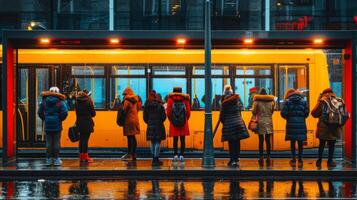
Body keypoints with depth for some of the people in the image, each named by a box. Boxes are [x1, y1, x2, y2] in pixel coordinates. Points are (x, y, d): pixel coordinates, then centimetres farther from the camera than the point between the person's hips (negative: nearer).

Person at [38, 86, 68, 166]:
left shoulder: (44, 101, 4)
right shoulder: (60, 102, -5)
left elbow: (40, 112, 5)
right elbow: (64, 112, -13)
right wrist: (60, 119, 4)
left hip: (47, 124, 2)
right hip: (57, 124, -2)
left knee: (49, 142, 7)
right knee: (56, 142, 3)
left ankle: (49, 159, 8)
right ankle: (56, 159, 5)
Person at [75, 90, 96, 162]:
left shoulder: (77, 102, 5)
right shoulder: (89, 102, -9)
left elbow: (77, 113, 10)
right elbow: (93, 113, -4)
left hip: (79, 123, 5)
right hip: (87, 123, -5)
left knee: (81, 139, 11)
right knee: (85, 139, -4)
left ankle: (81, 155, 15)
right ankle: (85, 156, -3)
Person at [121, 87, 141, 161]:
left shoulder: (127, 101, -12)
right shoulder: (135, 100, 10)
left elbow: (124, 110, -12)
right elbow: (138, 108, 13)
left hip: (129, 120, -8)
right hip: (135, 119, 8)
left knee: (130, 137, -7)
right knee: (133, 137, 12)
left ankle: (129, 154, -6)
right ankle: (134, 154, 16)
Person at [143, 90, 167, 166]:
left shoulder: (146, 106, 1)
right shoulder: (160, 106, -9)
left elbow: (145, 117, 4)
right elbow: (164, 116, -6)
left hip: (150, 126, 4)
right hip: (158, 126, -4)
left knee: (153, 143, 13)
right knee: (157, 142, -2)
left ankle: (154, 159, 17)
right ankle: (156, 159, -7)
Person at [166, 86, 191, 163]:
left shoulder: (170, 99, -1)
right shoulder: (185, 99, 1)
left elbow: (168, 112, -1)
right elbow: (188, 112, 2)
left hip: (174, 123, 0)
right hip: (183, 123, 0)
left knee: (175, 139, 5)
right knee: (182, 140, 4)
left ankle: (175, 155, 1)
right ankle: (182, 155, 1)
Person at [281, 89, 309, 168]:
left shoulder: (287, 101, -1)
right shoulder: (303, 101, 5)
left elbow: (283, 113, -6)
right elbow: (306, 113, 0)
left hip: (291, 124, -1)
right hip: (301, 125, 1)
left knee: (292, 142, 8)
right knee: (300, 143, 6)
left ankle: (293, 160, 10)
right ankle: (300, 160, 6)